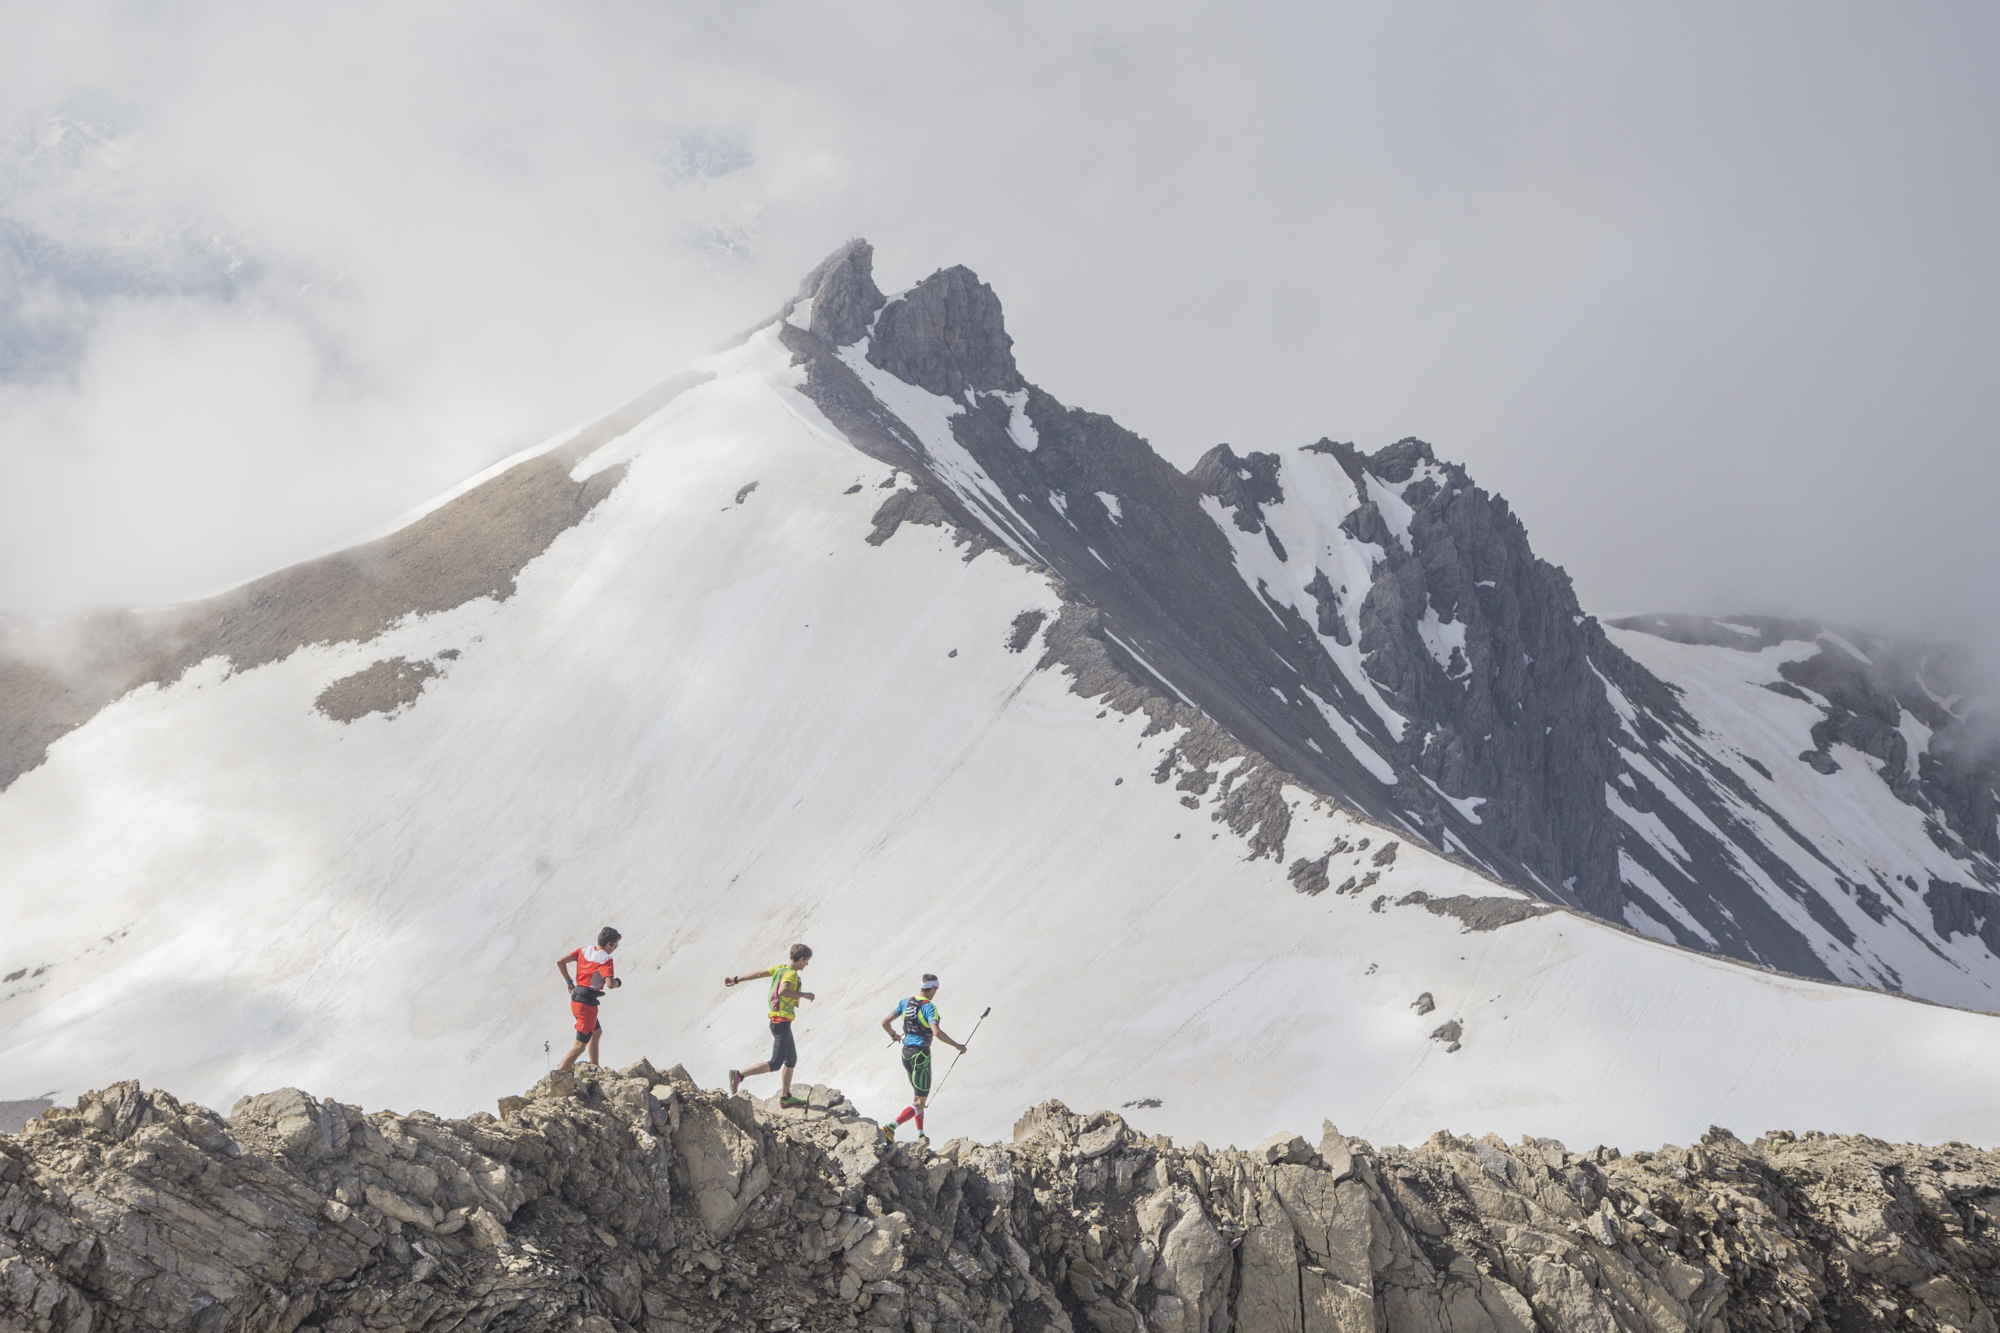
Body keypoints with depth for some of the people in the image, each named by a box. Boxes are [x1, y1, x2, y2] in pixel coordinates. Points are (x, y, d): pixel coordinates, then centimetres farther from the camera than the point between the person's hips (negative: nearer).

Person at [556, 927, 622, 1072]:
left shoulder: (584, 950, 7)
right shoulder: (605, 959, -14)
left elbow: (560, 962, 5)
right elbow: (610, 984, -26)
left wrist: (569, 983, 11)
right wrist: (617, 982, -2)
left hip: (575, 999, 9)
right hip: (587, 1004, -9)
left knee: (597, 1032, 30)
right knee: (580, 1046, -6)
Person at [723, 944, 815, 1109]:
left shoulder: (781, 968, 9)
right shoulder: (791, 974, -17)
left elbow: (757, 974, 15)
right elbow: (783, 991, -36)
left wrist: (736, 979, 22)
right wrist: (803, 995, -24)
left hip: (777, 1021, 10)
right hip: (782, 1022, -10)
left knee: (792, 1060, 19)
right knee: (775, 1064, -13)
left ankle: (785, 1097, 26)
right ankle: (739, 1075, -18)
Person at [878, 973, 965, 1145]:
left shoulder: (905, 1002, 5)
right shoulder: (929, 1007, -15)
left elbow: (884, 1023, 9)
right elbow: (937, 1032, -28)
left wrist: (892, 1034, 30)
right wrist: (957, 1045, -18)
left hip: (905, 1053, 7)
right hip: (921, 1055, -7)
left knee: (918, 1094, 25)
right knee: (919, 1103, -3)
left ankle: (921, 1135, 26)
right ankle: (891, 1128, -20)